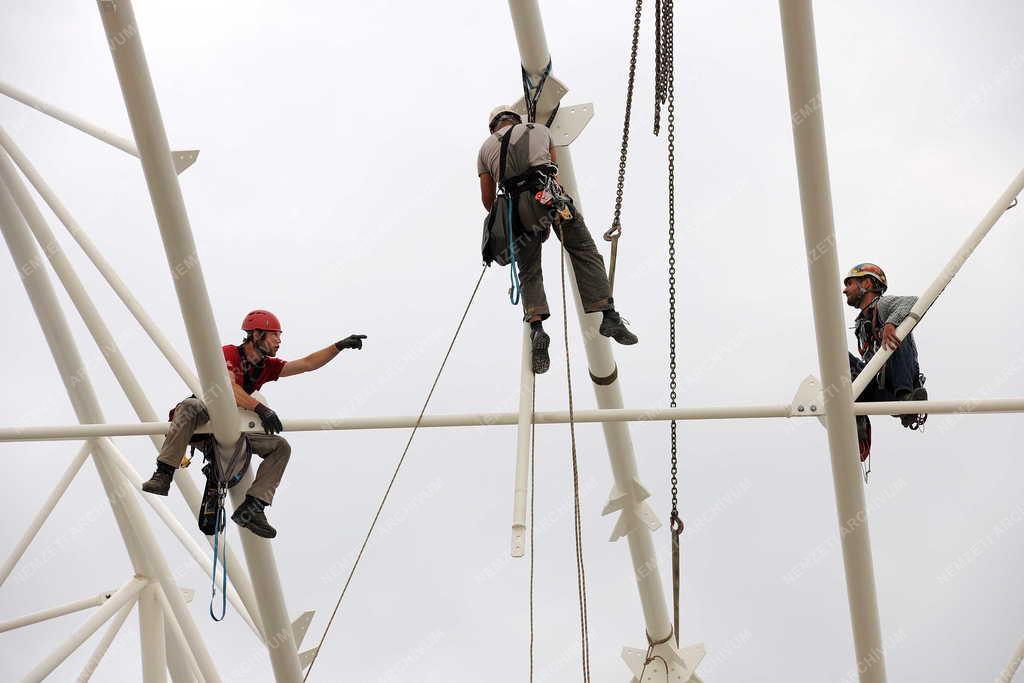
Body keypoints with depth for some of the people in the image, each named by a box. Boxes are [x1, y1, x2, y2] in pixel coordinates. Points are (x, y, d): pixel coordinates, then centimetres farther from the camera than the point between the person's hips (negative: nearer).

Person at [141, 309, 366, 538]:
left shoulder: (267, 366, 9)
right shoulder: (229, 353, -11)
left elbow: (306, 364, 5)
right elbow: (229, 388, -28)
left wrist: (339, 346, -3)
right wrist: (260, 408, -38)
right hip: (205, 415, -7)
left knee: (281, 447, -6)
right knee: (190, 406, -40)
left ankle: (249, 510, -18)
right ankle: (163, 475, -41)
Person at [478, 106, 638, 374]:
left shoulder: (486, 148, 24)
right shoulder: (540, 129, 27)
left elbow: (487, 199, 23)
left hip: (517, 207, 1)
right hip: (548, 195, -1)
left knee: (529, 273, 9)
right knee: (585, 253, 4)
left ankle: (536, 329, -12)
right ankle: (610, 316, -8)